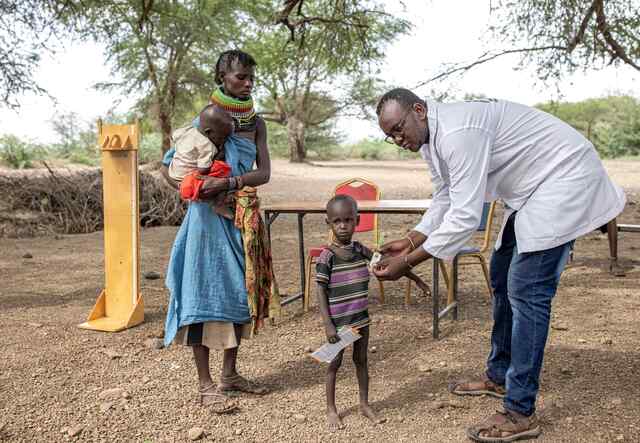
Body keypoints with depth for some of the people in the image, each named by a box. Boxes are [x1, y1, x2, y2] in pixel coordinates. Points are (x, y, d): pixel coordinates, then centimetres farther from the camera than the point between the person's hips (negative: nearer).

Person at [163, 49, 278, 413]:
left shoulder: (255, 122, 8)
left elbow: (264, 172, -2)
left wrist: (228, 183, -18)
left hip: (246, 216, 5)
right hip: (210, 215, -5)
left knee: (242, 288, 9)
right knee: (207, 289, -4)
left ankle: (230, 373, 23)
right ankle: (206, 385, 4)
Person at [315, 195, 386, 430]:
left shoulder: (360, 249, -1)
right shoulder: (327, 256, -15)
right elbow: (321, 291, -14)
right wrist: (328, 325, -17)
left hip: (361, 318, 5)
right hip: (338, 321, -5)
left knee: (361, 360, 17)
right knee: (334, 363, 9)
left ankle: (365, 404, 33)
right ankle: (331, 409, 24)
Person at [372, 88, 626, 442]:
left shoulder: (457, 132, -29)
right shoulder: (430, 139, 4)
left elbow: (464, 217, -31)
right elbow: (444, 202, 11)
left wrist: (406, 262, -27)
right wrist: (409, 242, -1)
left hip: (565, 178, -11)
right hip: (530, 189, 11)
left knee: (526, 290, -13)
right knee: (503, 277, 15)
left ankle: (521, 414, -5)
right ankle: (498, 377, 30)